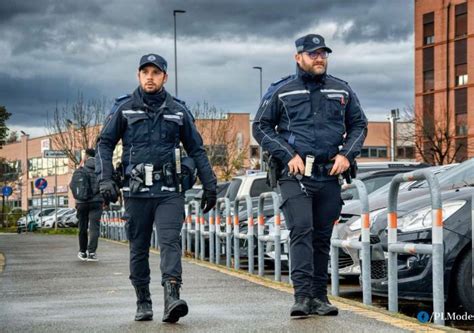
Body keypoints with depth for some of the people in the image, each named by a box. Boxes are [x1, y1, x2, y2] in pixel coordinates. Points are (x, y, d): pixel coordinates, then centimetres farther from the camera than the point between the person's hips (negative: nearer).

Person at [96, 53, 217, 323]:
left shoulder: (178, 110, 9)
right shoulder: (125, 109, 6)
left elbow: (196, 149, 15)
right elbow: (105, 143, 7)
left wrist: (210, 186, 13)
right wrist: (106, 179, -6)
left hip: (170, 191, -1)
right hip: (136, 191, 1)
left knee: (170, 241, -16)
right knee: (139, 249, 7)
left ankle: (172, 298, -27)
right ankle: (143, 302, 18)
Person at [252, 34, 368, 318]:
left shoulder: (342, 90, 12)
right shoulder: (282, 91, 3)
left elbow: (359, 124, 18)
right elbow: (261, 126, 4)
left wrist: (347, 154, 1)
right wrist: (288, 156, -7)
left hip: (329, 175, 3)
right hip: (295, 174, -3)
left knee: (322, 237, 7)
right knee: (301, 231, -17)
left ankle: (319, 296, 14)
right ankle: (303, 295, -21)